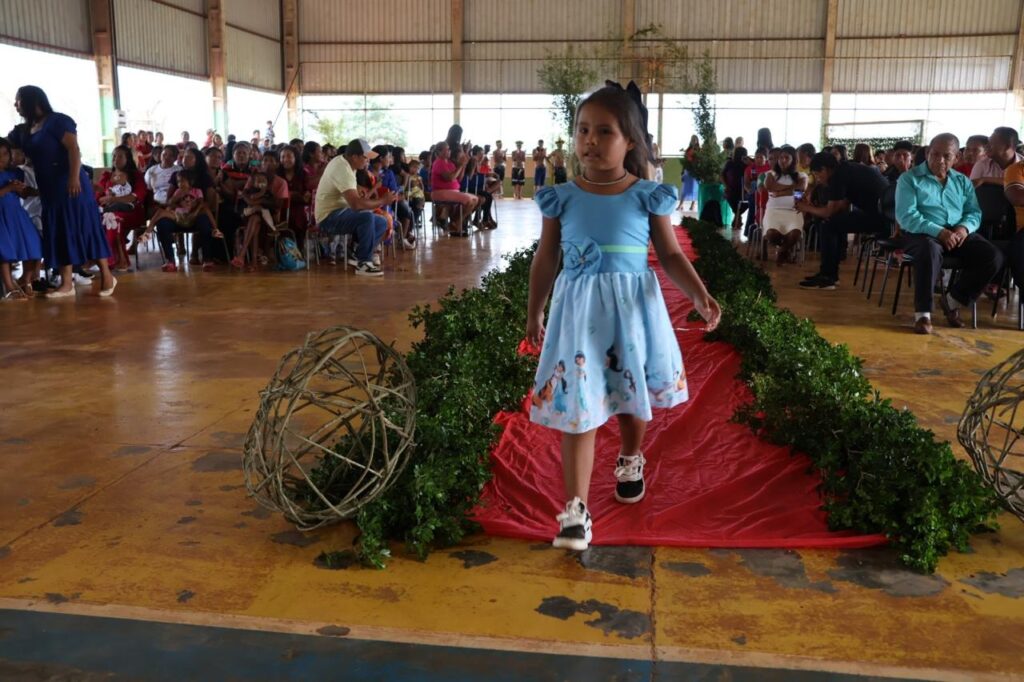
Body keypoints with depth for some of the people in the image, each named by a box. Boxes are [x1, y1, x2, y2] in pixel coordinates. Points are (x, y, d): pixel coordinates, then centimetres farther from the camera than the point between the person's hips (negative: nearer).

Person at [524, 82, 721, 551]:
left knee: (632, 396, 19)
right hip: (577, 308, -1)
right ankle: (576, 509, -1)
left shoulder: (648, 196, -4)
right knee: (576, 407, -6)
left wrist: (700, 295, -14)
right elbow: (545, 258, 7)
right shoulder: (562, 198, -2)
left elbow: (671, 255, 1)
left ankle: (630, 460, 50)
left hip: (633, 307, 1)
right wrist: (534, 313, 12)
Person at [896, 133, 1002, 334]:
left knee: (993, 256, -17)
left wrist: (964, 228, -15)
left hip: (957, 233, 6)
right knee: (931, 250, -40)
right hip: (921, 233, -5)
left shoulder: (963, 181, 18)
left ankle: (953, 299, 2)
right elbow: (906, 216, -12)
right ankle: (922, 313, -30)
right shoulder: (909, 178, 0)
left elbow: (974, 212, 10)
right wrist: (938, 231, -24)